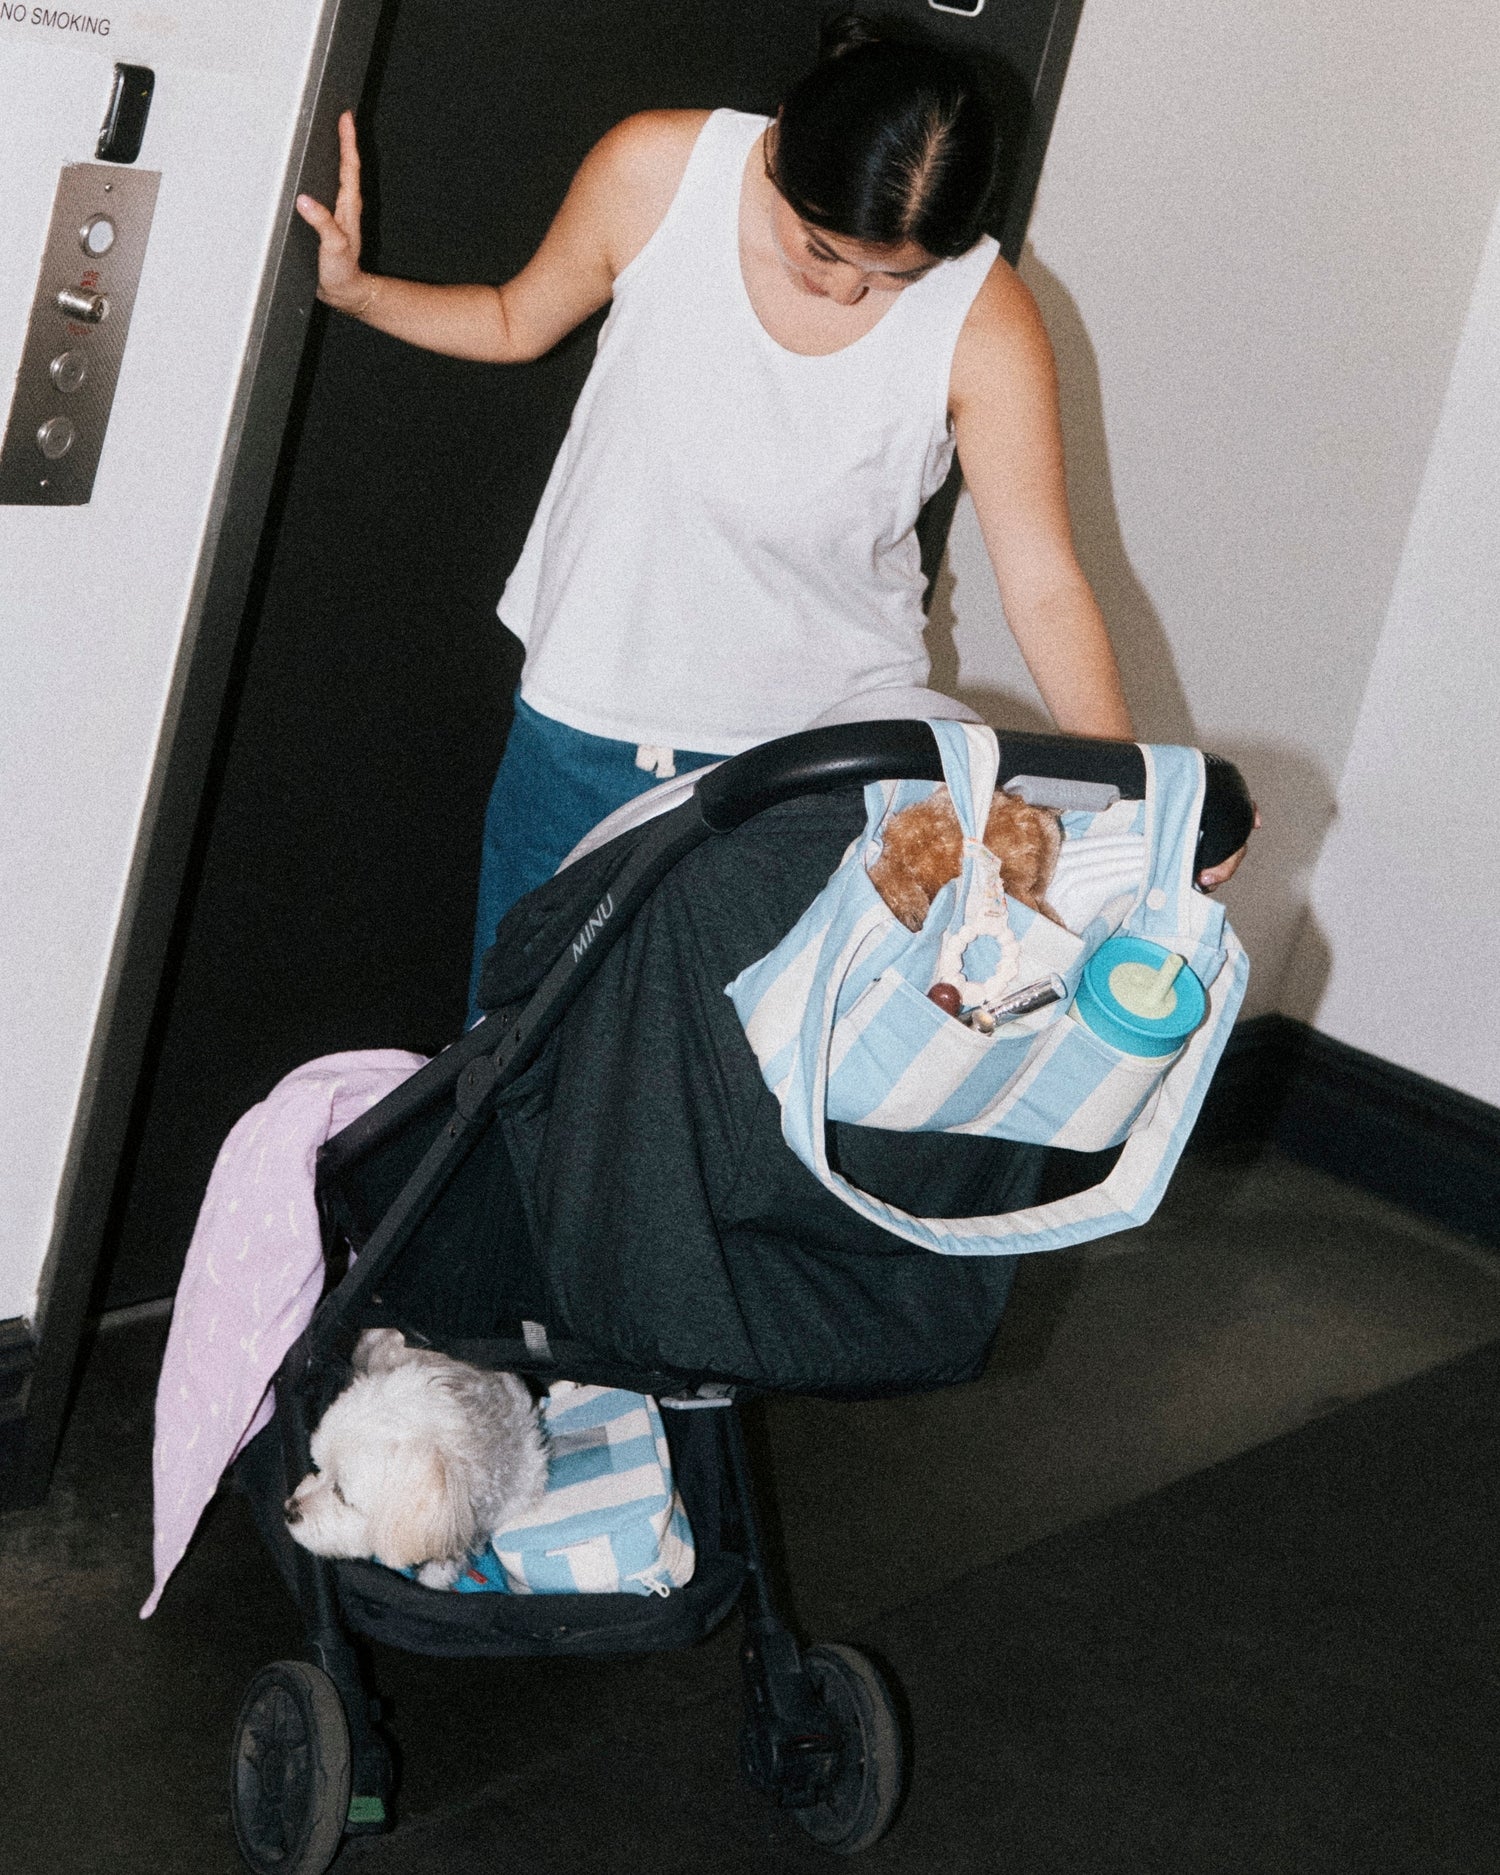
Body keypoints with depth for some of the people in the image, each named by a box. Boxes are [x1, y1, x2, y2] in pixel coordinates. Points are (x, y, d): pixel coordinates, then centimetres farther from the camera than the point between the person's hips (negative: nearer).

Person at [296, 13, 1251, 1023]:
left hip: (819, 754, -1)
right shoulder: (655, 171, -16)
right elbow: (519, 323, 4)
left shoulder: (985, 324, -21)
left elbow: (1044, 586, -20)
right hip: (588, 708, 2)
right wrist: (357, 291, -9)